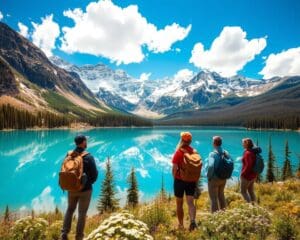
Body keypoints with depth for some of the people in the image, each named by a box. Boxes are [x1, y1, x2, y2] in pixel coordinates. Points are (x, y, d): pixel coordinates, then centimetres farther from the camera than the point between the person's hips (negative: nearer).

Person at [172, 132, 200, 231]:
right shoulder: (194, 152, -1)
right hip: (192, 181, 3)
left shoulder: (179, 152, -14)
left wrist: (175, 178, 1)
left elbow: (174, 168, -16)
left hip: (180, 180, -3)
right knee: (190, 202, 6)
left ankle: (181, 225, 24)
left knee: (179, 204, 12)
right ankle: (192, 220, -16)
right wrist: (196, 180, 14)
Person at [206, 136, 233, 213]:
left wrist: (209, 176, -18)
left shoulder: (213, 154, -23)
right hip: (223, 179, 7)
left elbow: (210, 166, -34)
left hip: (214, 179, -7)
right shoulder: (225, 153, -4)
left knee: (214, 198, 8)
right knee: (221, 195, 26)